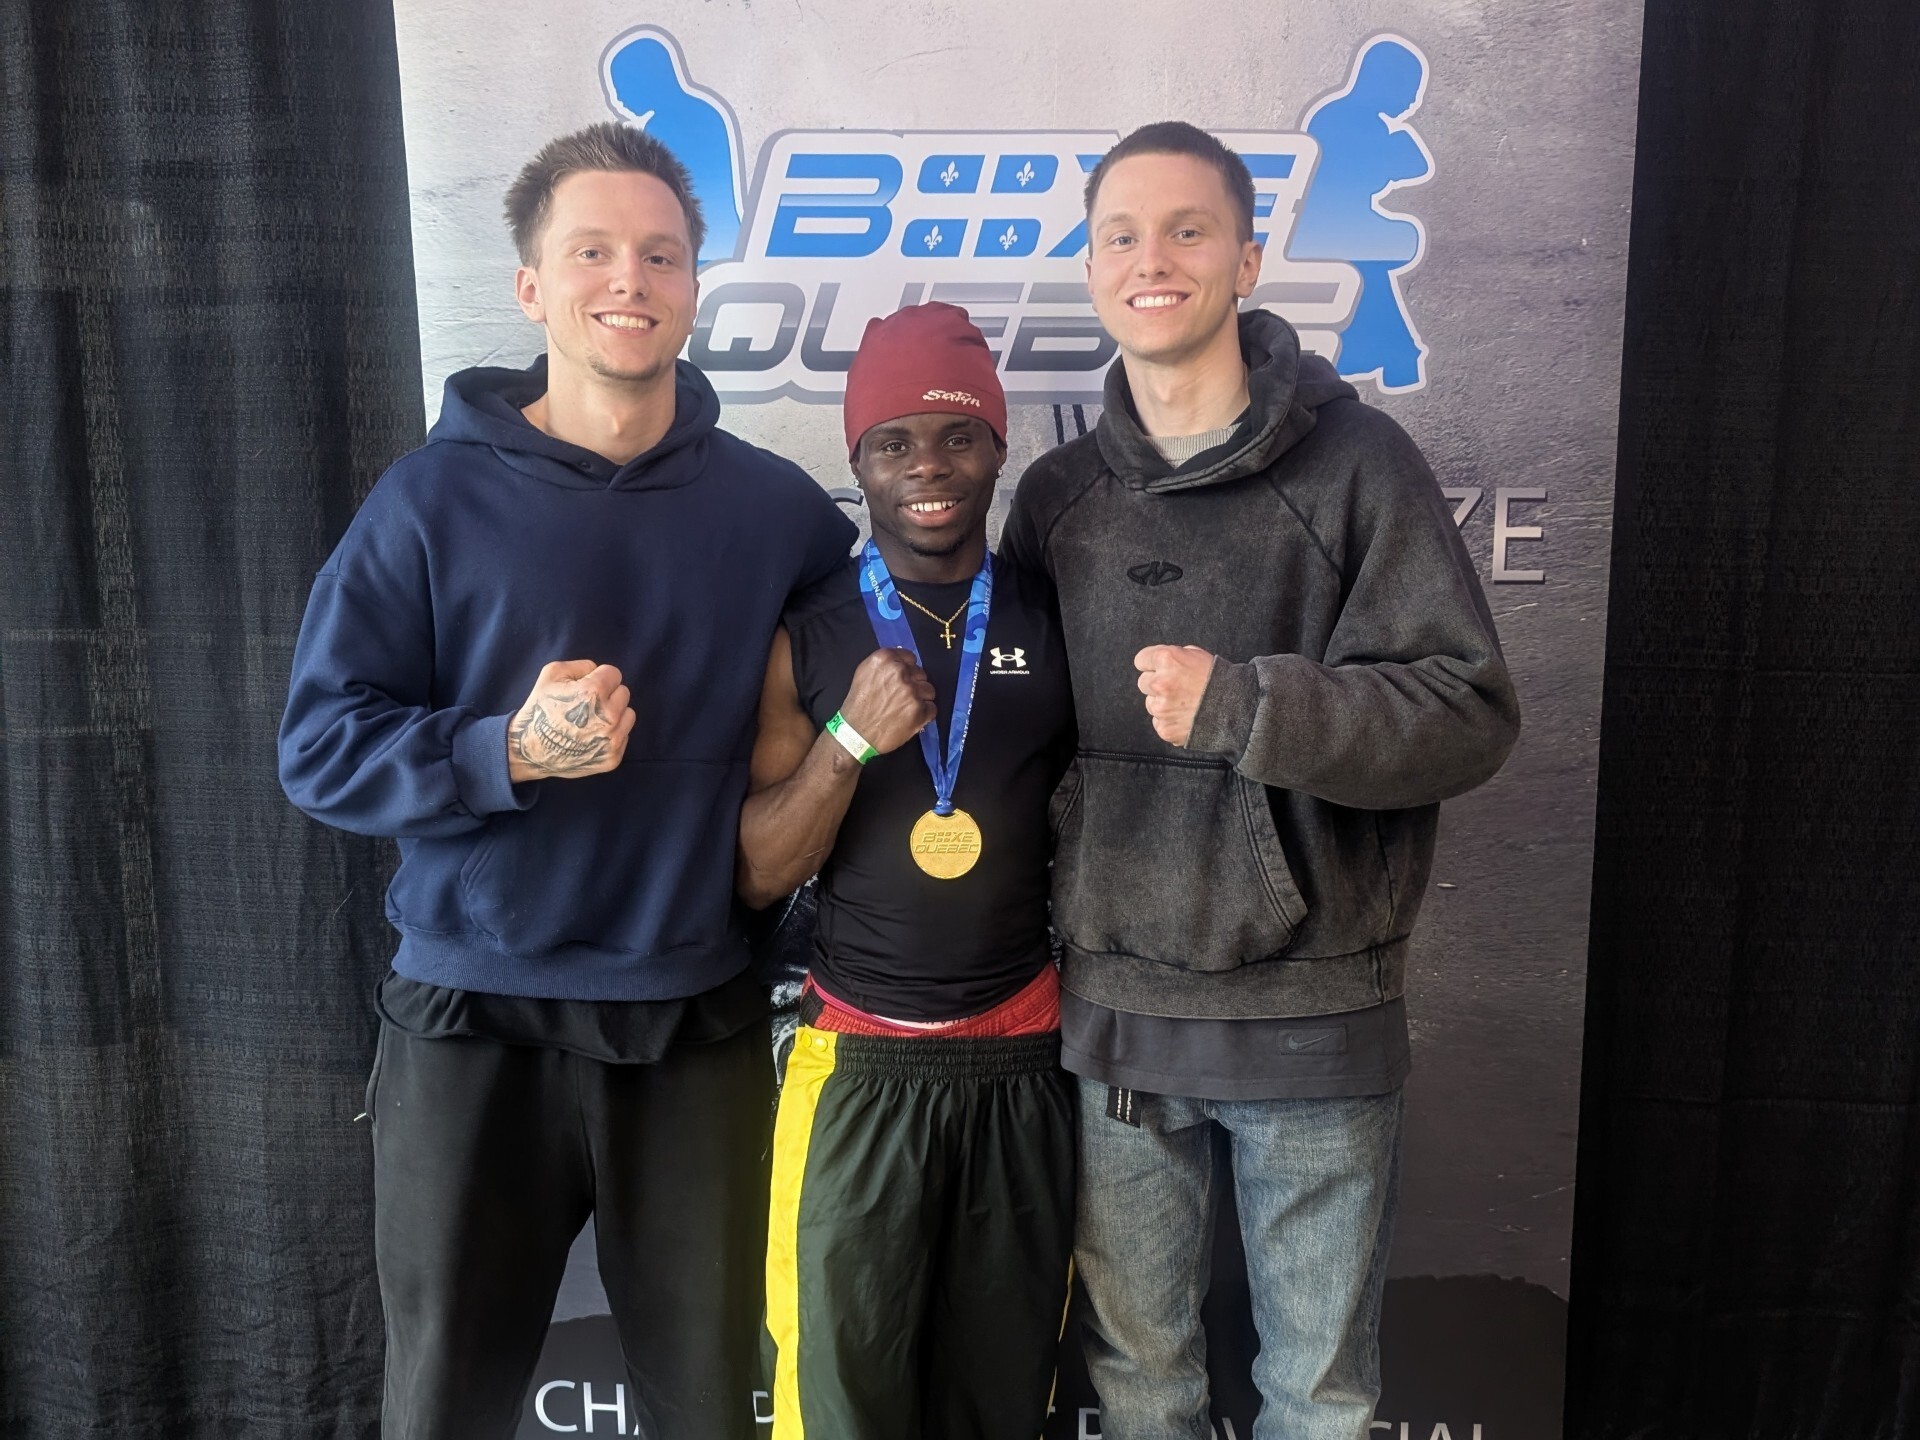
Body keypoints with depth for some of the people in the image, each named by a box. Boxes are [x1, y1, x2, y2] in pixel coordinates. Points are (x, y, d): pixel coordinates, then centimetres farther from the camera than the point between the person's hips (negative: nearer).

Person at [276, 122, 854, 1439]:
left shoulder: (776, 507, 2)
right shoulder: (435, 500, -4)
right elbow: (321, 745, -5)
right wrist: (507, 753, -21)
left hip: (701, 1027, 2)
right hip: (475, 1027, -1)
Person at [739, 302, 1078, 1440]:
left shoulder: (1059, 621, 2)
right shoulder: (809, 636, -1)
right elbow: (757, 876, -3)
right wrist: (853, 737, -17)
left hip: (1024, 1059, 1)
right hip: (862, 1062, -1)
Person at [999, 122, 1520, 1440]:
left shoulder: (1354, 461, -6)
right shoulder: (1056, 496, 6)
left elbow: (1470, 711, -11)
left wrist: (1242, 703, -23)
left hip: (1314, 1018, -2)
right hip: (1115, 1011, 3)